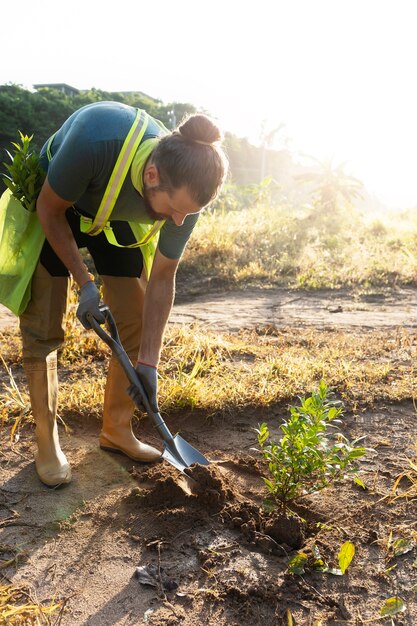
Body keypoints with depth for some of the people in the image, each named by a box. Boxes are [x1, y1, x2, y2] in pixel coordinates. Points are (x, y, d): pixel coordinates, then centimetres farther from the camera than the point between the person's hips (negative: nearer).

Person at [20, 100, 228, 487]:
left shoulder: (185, 192, -28)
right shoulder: (95, 139, -42)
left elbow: (161, 280, -18)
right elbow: (50, 209, -22)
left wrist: (148, 362, -19)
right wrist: (85, 283, -27)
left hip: (118, 219, 3)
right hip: (55, 206, -3)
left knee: (135, 322, -2)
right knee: (43, 329, -7)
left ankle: (116, 430, 16)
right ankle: (46, 442, 9)